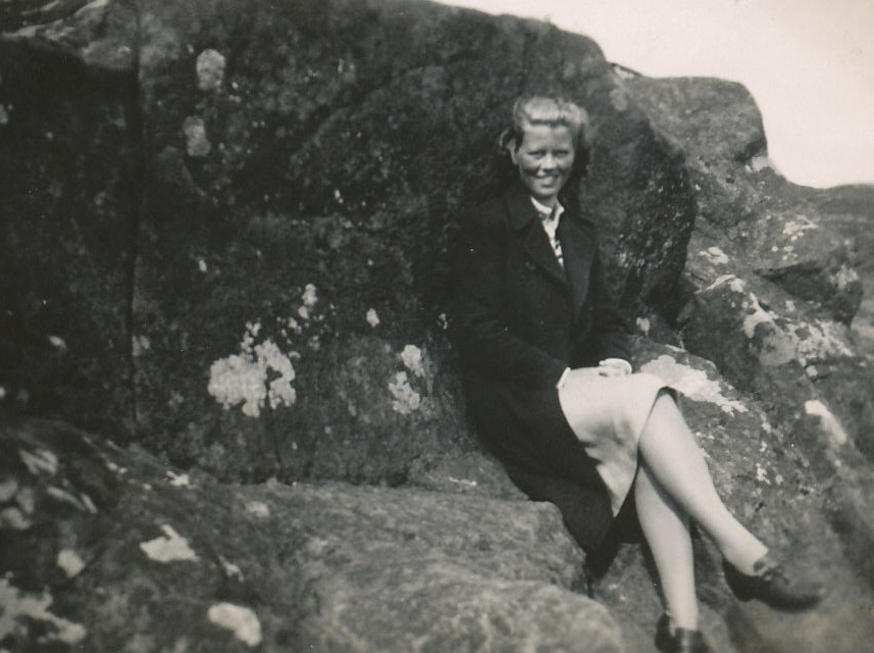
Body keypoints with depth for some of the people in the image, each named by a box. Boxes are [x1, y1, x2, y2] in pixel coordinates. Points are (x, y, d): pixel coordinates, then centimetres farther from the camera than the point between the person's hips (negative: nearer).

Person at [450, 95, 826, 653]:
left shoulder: (580, 229, 21)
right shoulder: (489, 226, 0)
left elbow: (605, 316, 20)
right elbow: (476, 332, -8)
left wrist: (615, 362, -4)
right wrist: (561, 376, -16)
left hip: (579, 386, 5)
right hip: (516, 402, -5)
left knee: (644, 447, -28)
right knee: (646, 399, -30)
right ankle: (744, 553, -30)